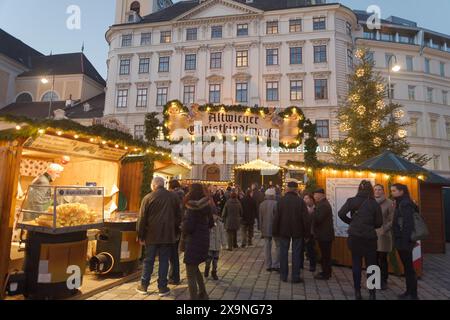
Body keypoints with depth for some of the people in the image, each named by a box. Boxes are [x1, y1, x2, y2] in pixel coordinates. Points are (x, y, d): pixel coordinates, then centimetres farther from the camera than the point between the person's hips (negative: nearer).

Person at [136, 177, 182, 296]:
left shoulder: (148, 198, -5)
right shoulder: (173, 197, 2)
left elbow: (142, 219, -4)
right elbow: (178, 216, 6)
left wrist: (141, 236, 4)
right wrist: (175, 231, 14)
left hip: (152, 235, -1)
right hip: (168, 235, 1)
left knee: (148, 260, 12)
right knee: (164, 261, 8)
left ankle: (143, 286, 22)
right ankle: (162, 288, 12)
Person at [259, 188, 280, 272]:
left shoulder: (261, 205, 3)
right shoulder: (276, 204, -15)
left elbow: (260, 218, 8)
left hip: (265, 229, 5)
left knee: (267, 248, 11)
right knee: (278, 246, 9)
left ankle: (268, 266, 17)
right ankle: (275, 265, 6)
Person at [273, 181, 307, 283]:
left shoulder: (281, 201, -6)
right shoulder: (300, 201, -9)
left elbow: (277, 217, -5)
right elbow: (305, 217, -8)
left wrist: (275, 231, 3)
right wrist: (306, 232, 1)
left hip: (284, 231, 1)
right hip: (298, 231, -1)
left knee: (283, 252, 11)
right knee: (296, 253, 8)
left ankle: (283, 275, 18)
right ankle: (295, 277, 13)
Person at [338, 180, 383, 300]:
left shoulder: (352, 200, -3)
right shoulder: (374, 203, -3)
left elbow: (341, 214, -10)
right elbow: (379, 223, 0)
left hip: (354, 236, 1)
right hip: (369, 237, -1)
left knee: (356, 264, 10)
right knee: (371, 265, 11)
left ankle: (357, 292, 16)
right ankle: (372, 293, 14)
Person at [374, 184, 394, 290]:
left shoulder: (389, 203, -3)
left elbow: (392, 220, -5)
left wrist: (385, 229, -16)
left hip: (383, 234, -2)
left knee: (383, 259, 3)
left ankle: (384, 281, 17)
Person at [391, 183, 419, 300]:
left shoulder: (405, 204, -15)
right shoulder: (401, 203, 14)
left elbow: (408, 224, -21)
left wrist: (404, 242, -22)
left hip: (404, 241, -10)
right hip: (402, 240, 10)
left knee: (409, 267, 0)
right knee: (407, 267, 15)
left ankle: (413, 295, 9)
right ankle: (409, 292, 25)